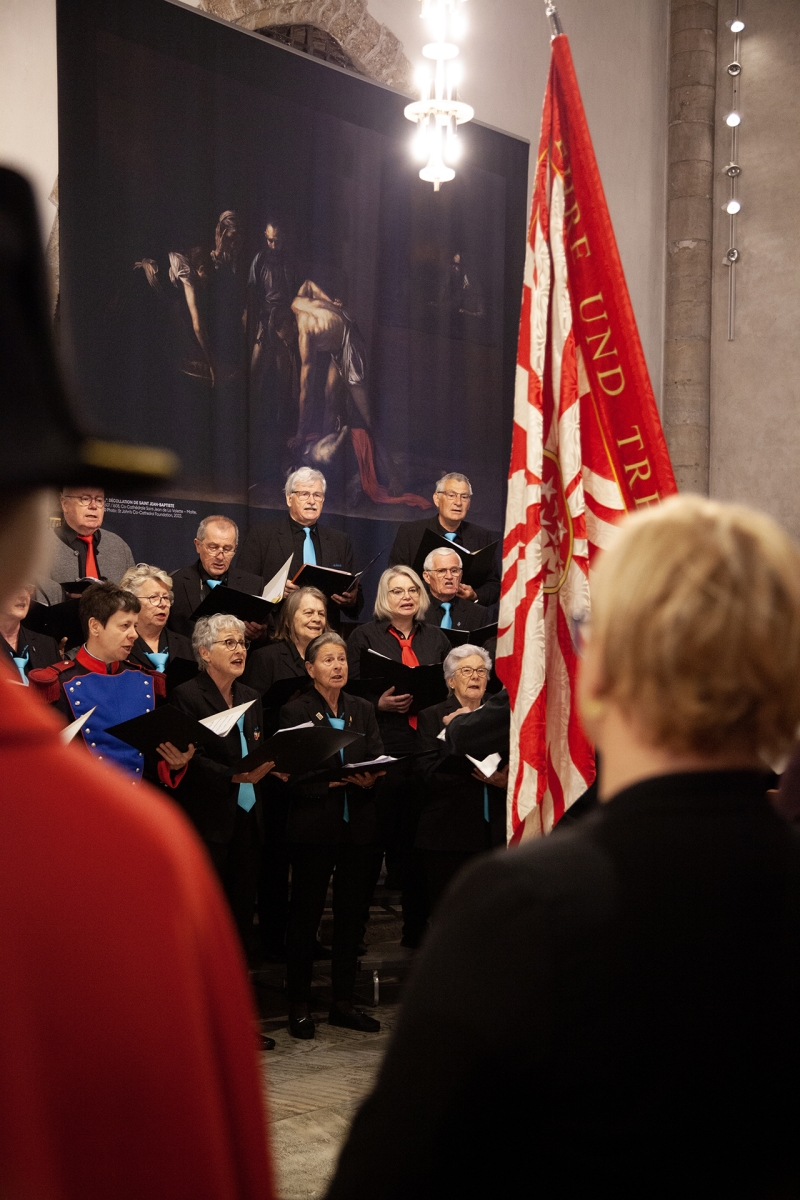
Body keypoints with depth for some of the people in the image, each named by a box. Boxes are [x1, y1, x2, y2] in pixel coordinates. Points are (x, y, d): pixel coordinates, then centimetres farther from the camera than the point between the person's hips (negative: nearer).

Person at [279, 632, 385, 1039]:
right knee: (305, 916, 1)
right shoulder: (294, 712, 0)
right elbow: (292, 775, -8)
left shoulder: (362, 709, 14)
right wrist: (331, 780, -21)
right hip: (315, 827, -4)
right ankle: (299, 1006, 10)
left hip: (360, 827, 4)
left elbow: (380, 759, 5)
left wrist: (369, 778, -16)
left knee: (351, 916, 8)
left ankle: (343, 1002, 18)